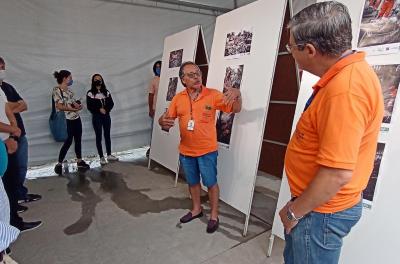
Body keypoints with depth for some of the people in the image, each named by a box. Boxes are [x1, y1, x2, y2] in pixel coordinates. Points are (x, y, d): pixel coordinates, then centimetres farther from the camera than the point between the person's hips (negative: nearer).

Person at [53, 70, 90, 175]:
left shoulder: (68, 90, 13)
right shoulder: (57, 90, -11)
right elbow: (60, 107, -19)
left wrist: (78, 104, -6)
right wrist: (74, 109, -16)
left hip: (76, 118, 8)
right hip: (67, 120, -7)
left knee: (78, 140, 11)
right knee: (68, 142, -3)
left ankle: (79, 161, 22)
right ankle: (59, 164, 12)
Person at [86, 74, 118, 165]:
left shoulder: (106, 92, 6)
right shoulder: (90, 93, -5)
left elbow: (111, 103, 3)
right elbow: (89, 107, -8)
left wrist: (106, 110, -13)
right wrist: (99, 109, -19)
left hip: (106, 116, 4)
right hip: (96, 117, -4)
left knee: (107, 135, 10)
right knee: (99, 137, 3)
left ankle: (109, 155, 21)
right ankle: (101, 157, 11)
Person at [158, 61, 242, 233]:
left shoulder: (213, 95, -10)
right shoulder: (178, 98, -1)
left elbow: (236, 109, -8)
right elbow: (166, 118, 2)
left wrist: (237, 94, -29)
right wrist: (163, 122, -23)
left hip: (207, 151, -3)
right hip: (186, 151, 4)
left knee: (211, 183, 10)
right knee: (192, 182, 21)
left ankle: (214, 216, 31)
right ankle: (196, 209, 44)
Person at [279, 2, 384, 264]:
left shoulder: (344, 90, -30)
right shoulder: (351, 71, 3)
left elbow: (337, 174, -31)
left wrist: (294, 211, -17)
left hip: (322, 211, -9)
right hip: (319, 202, 9)